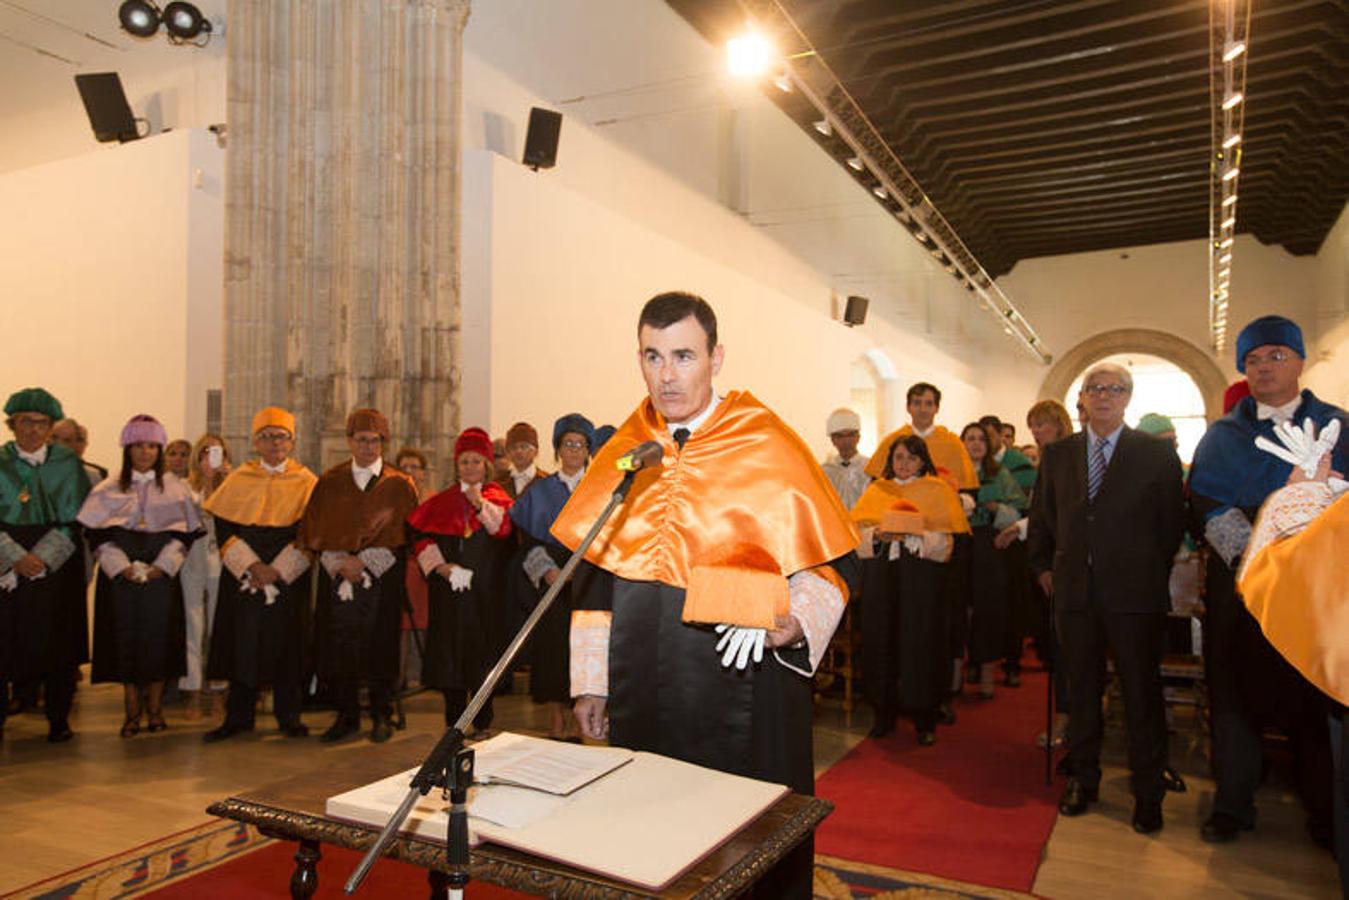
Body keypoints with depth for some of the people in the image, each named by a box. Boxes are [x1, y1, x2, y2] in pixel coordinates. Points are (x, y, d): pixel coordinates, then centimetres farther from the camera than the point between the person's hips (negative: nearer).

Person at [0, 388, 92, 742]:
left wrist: (41, 559, -12)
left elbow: (73, 521, -1)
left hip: (58, 564, 0)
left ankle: (58, 719, 13)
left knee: (57, 643, 3)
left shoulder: (68, 464, 3)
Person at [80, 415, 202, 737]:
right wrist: (122, 567, -11)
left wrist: (161, 566, -10)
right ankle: (132, 711, 10)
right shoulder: (109, 489, 7)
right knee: (125, 636, 0)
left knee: (159, 635, 0)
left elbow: (184, 533, 2)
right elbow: (97, 532, 1)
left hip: (162, 574, 0)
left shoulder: (176, 487, 6)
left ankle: (155, 708, 13)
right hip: (120, 575, 0)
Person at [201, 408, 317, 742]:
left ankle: (288, 716, 15)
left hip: (289, 580, -1)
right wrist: (251, 566, -13)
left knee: (286, 645, 3)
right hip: (242, 578, 1)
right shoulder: (239, 479, 6)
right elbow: (224, 529, 0)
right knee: (242, 644, 4)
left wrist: (277, 570, -13)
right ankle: (238, 717, 17)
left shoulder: (305, 482, 2)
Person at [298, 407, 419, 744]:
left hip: (382, 580, -2)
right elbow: (316, 529, 4)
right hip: (337, 577, 2)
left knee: (380, 646, 0)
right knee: (339, 646, 2)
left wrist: (362, 561, -13)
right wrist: (338, 563, -11)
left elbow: (398, 533, -3)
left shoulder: (398, 485, 4)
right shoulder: (329, 482, 10)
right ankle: (346, 716, 17)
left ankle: (381, 716, 14)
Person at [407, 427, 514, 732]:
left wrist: (480, 504, -18)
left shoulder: (497, 497, 7)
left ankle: (482, 722, 8)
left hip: (484, 586, -2)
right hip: (448, 588, 2)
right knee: (449, 650, 3)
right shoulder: (441, 501, 12)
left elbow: (503, 529, -10)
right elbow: (420, 536, 6)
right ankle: (453, 724, 15)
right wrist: (439, 565, -6)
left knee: (482, 649, -2)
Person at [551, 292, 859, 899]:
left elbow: (832, 559, -4)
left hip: (743, 681, -3)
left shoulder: (768, 448, -7)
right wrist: (591, 682, 7)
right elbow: (592, 570, 9)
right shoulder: (622, 454, 4)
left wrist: (795, 622, -22)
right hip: (641, 689, 4)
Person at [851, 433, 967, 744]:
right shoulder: (876, 490, 15)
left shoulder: (937, 491, 7)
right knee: (880, 641, 0)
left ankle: (924, 720, 7)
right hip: (880, 577, 2)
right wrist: (878, 533, -13)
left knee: (920, 643, -4)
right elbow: (858, 532, 7)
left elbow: (943, 541, -2)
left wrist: (912, 536, -17)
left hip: (921, 577, -2)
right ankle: (884, 713, 12)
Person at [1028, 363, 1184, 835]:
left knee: (1142, 693, 4)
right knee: (1081, 689, 12)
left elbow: (1172, 522, 4)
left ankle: (1148, 793, 19)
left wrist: (1153, 575, 4)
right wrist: (1043, 566, 11)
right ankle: (1082, 779, 27)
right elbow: (1042, 516, 15)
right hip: (1075, 591, 3)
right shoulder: (1058, 453, 9)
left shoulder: (1157, 454, 0)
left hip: (1135, 594, -3)